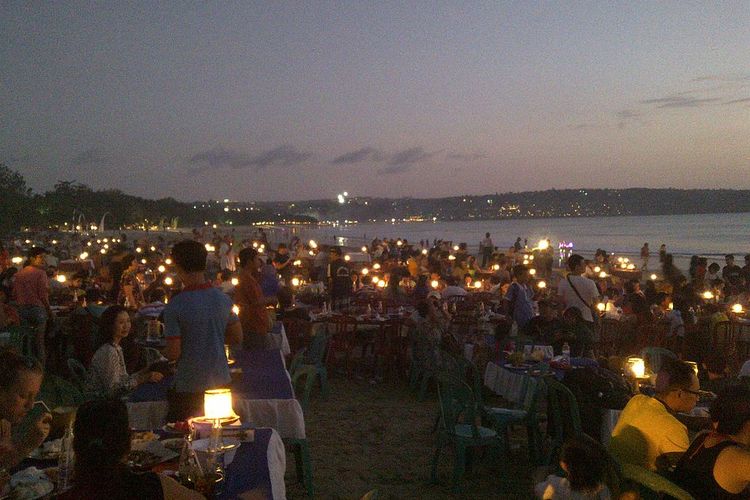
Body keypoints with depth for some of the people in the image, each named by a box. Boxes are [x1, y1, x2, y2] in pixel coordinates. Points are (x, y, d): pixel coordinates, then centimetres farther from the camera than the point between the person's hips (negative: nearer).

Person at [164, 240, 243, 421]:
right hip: (221, 381, 5)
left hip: (189, 388, -4)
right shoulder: (223, 299, -4)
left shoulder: (175, 306, -17)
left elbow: (174, 353, -17)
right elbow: (237, 338, 6)